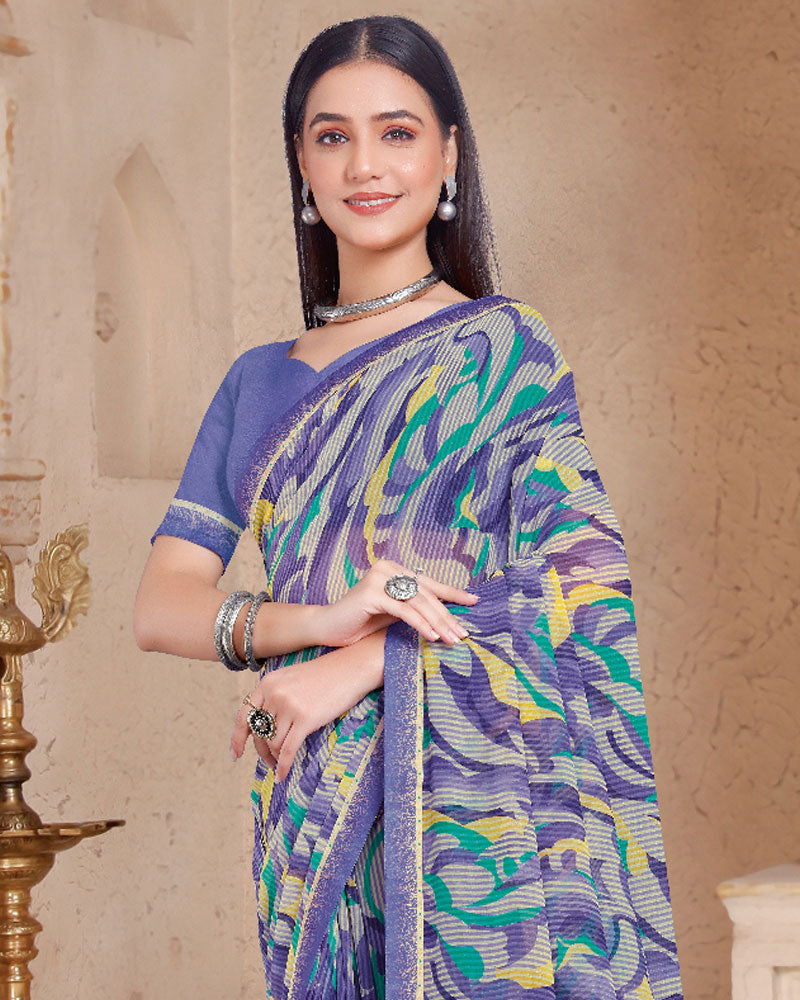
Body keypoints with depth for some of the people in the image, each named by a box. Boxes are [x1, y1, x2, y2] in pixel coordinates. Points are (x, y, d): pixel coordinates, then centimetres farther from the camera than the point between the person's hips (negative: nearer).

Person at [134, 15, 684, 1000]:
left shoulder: (504, 349, 1)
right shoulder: (260, 384, 14)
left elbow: (583, 592, -9)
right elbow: (161, 603, 4)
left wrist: (360, 666, -16)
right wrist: (324, 618, -16)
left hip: (477, 804, -4)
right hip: (312, 828, 4)